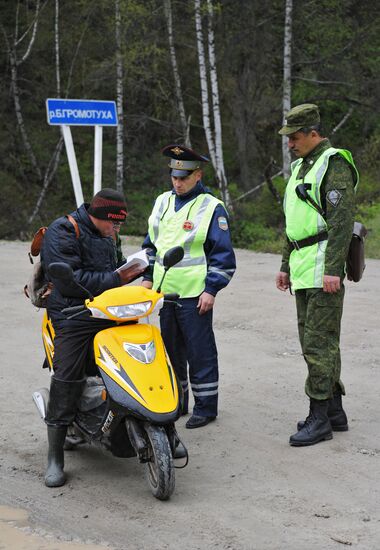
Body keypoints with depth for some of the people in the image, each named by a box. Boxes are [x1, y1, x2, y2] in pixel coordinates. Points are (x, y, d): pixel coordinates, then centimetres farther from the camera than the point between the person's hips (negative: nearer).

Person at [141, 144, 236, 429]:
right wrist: (148, 277, 14)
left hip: (195, 294, -6)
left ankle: (206, 406, 5)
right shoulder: (163, 202, 13)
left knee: (200, 351, -2)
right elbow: (151, 242, 23)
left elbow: (223, 254, -7)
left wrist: (211, 290, -13)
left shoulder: (212, 208, -6)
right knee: (171, 350, 12)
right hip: (164, 291, 6)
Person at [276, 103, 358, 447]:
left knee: (319, 342, -9)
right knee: (314, 341, 11)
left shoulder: (334, 164, -10)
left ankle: (319, 418, -5)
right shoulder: (301, 167, 21)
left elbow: (342, 220, -19)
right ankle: (335, 411, 19)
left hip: (324, 269, -10)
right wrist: (286, 265, 25)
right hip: (303, 270, 10)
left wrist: (333, 269, -24)